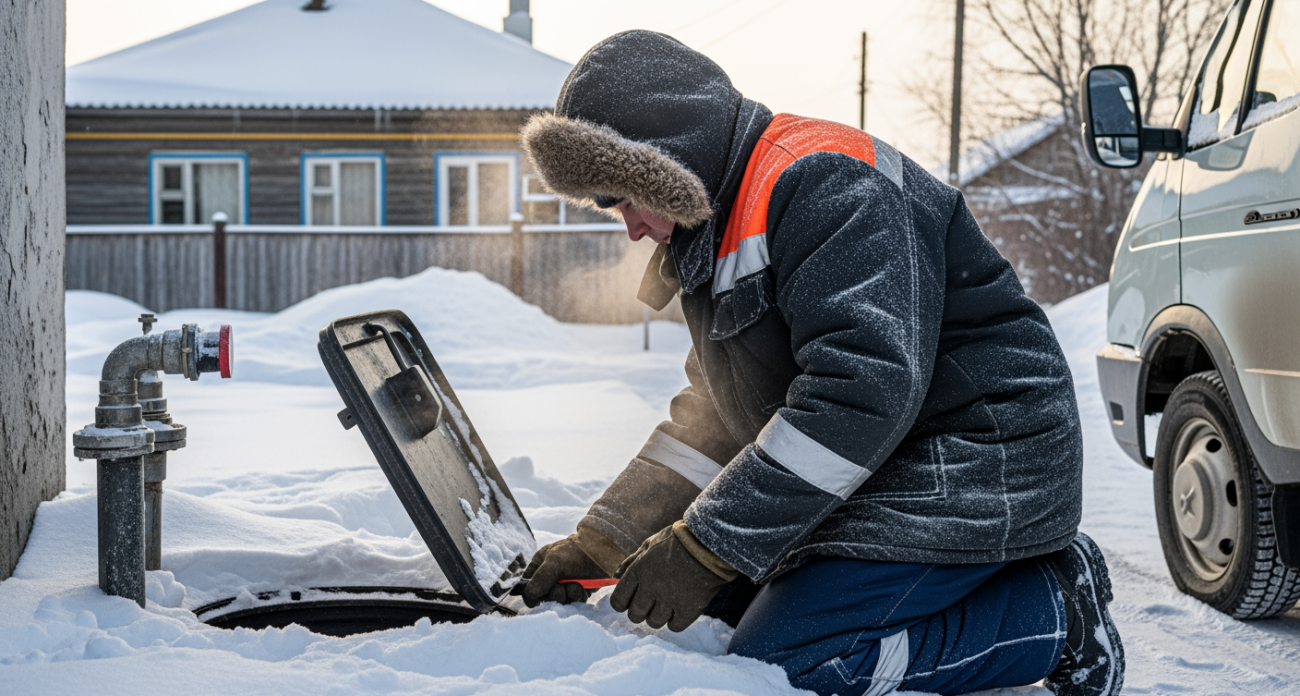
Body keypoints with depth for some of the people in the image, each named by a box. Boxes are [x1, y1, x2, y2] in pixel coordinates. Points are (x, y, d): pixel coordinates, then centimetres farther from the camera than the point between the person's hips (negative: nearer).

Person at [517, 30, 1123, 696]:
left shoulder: (824, 186, -21)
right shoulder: (714, 234, 14)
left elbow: (865, 388, -31)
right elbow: (708, 417, 17)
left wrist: (706, 546, -27)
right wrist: (600, 545, 10)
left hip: (973, 477, -11)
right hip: (885, 474, 11)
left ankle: (1053, 617, -5)